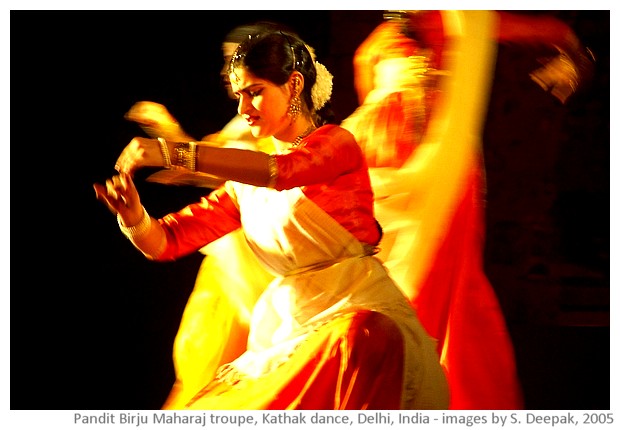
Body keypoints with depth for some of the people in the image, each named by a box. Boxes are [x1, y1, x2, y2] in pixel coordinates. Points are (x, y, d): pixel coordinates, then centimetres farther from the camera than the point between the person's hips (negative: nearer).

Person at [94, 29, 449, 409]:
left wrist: (174, 152, -28)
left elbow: (283, 171, -23)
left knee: (357, 339, -39)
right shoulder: (244, 183, 16)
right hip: (288, 332, 5)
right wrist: (133, 216, -13)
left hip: (358, 314, -5)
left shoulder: (336, 143, -1)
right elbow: (165, 242, 11)